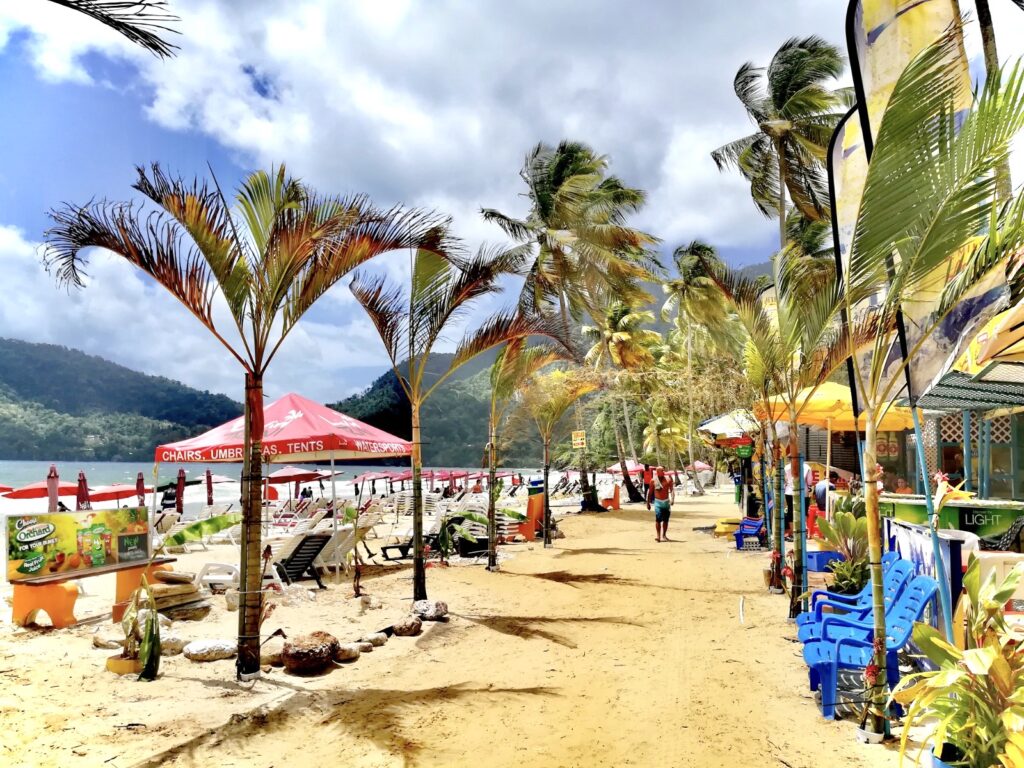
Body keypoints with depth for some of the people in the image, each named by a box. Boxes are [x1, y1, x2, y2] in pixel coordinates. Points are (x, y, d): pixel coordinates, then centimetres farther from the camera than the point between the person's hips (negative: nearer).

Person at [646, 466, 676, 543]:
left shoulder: (668, 480, 0)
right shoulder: (653, 481, 0)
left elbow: (672, 490, -7)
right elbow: (650, 492, 8)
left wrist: (672, 499, -23)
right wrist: (648, 503, 9)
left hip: (666, 502, 2)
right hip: (658, 502, -2)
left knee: (665, 520, 9)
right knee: (658, 518, -17)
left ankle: (664, 535, 22)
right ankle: (658, 535, -19)